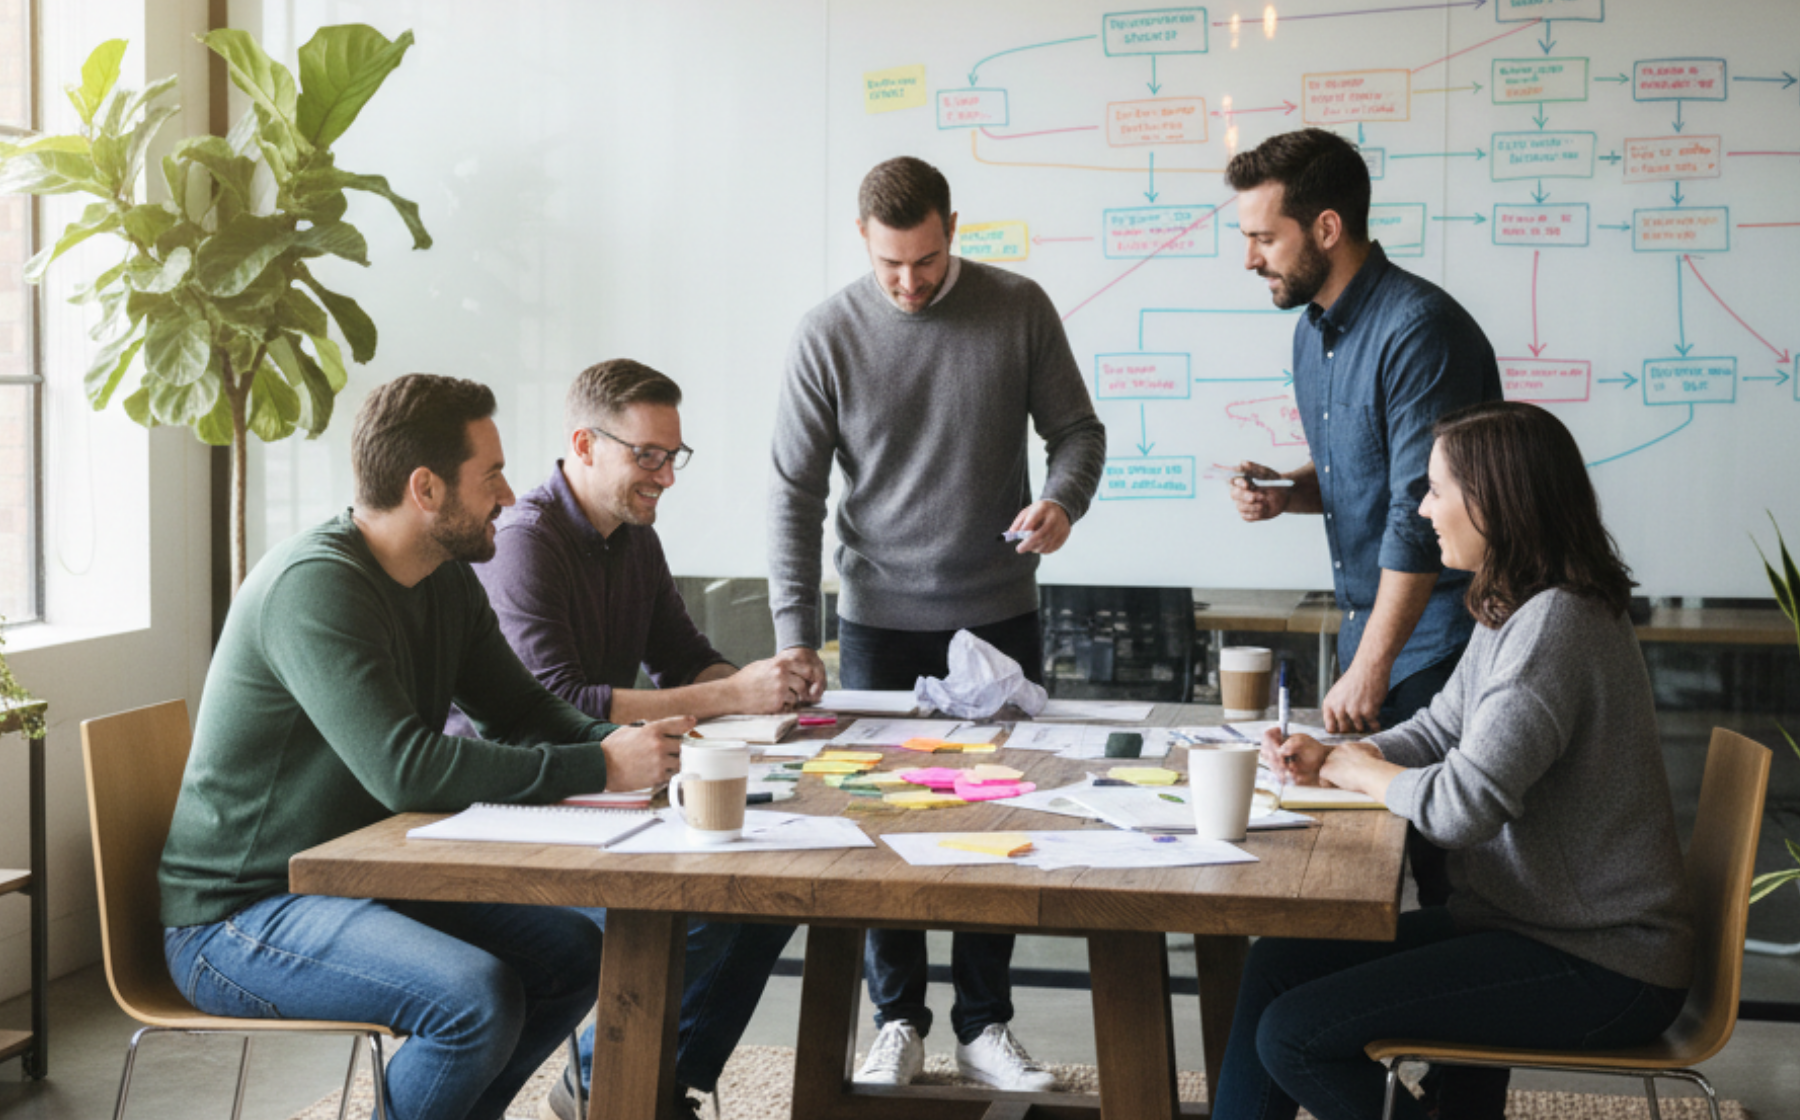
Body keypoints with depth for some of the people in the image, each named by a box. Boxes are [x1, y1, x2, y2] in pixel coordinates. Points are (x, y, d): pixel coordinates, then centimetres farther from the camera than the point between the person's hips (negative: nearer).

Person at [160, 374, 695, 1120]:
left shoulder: (447, 583, 6)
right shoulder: (316, 585, -24)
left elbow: (522, 711, 11)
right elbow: (405, 770, -32)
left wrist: (618, 741, -11)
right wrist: (600, 769, -29)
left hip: (359, 879, 9)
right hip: (236, 917, -9)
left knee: (573, 953, 1)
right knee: (476, 996, -28)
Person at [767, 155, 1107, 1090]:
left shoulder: (1019, 309, -2)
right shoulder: (827, 336, -4)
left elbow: (1076, 428, 6)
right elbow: (795, 493, -3)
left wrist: (1063, 499, -17)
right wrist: (794, 636, -8)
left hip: (1000, 616, 1)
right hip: (879, 623, 0)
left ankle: (984, 1024, 19)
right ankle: (898, 1020, 20)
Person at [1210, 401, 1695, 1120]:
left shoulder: (1555, 624, -23)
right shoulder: (1516, 611, 10)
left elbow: (1463, 805, -28)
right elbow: (1438, 732, 19)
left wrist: (1355, 769, -8)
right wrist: (1324, 760, 0)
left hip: (1595, 967, -10)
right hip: (1526, 920, 10)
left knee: (1292, 1035, -15)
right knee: (1277, 963, 6)